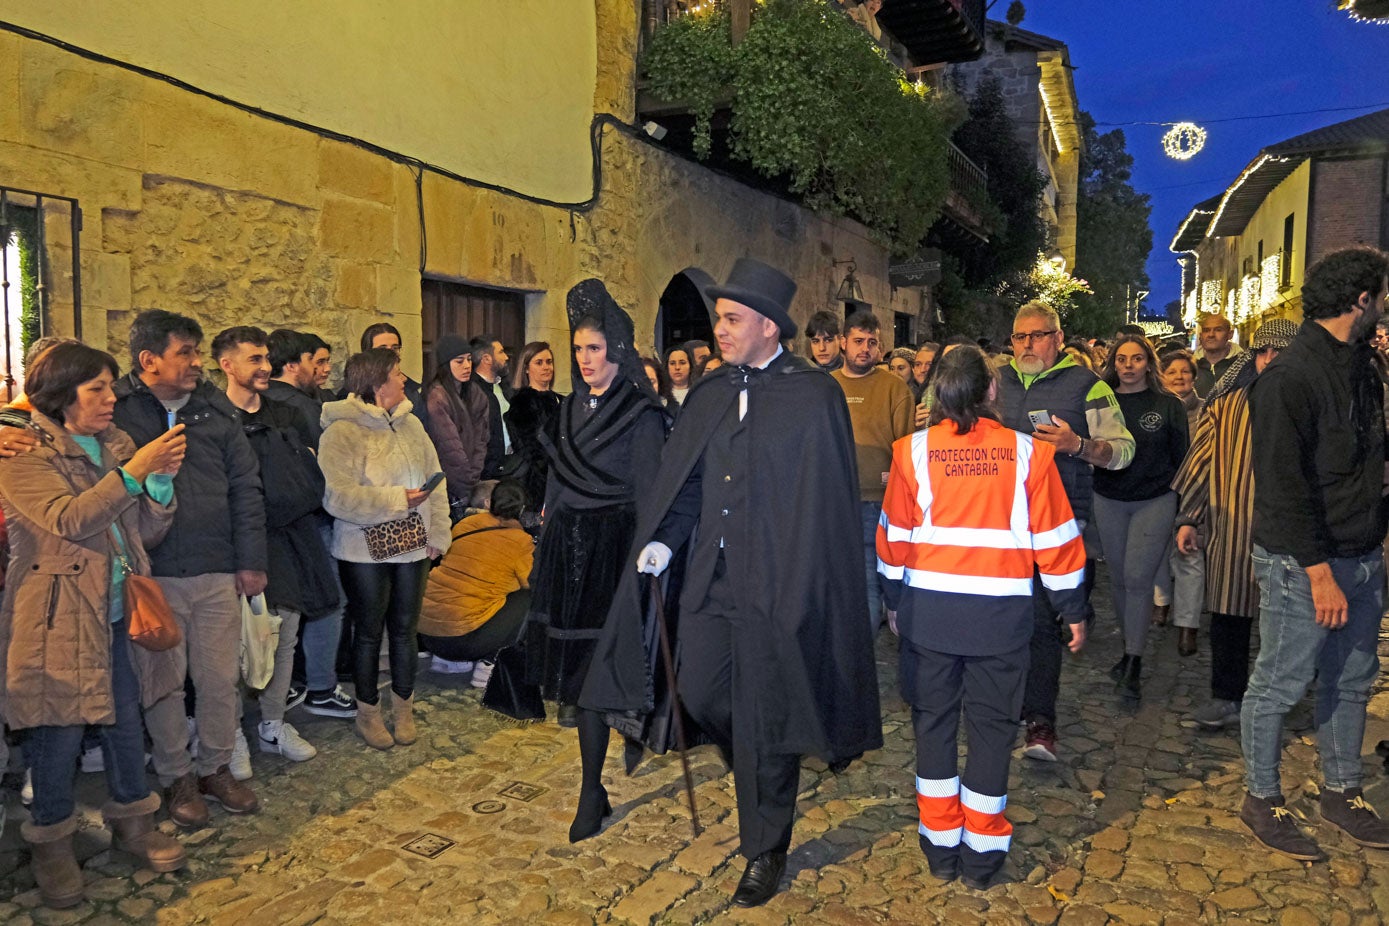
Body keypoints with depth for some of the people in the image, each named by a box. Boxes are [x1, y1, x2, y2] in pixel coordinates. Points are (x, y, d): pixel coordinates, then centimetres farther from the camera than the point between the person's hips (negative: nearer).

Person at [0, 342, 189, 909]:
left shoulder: (116, 446, 11)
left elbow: (148, 531, 8)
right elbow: (67, 519, -22)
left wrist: (162, 479, -10)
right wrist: (133, 471, -28)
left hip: (117, 615, 6)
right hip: (57, 618, -5)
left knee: (126, 722, 13)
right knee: (58, 732, 5)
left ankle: (132, 821, 31)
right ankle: (51, 841, 25)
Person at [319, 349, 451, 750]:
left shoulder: (410, 424, 5)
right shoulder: (342, 431, -13)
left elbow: (435, 480, 6)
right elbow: (338, 496, -22)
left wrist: (438, 532, -1)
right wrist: (397, 499, -21)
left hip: (412, 547, 5)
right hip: (365, 551, -5)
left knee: (405, 629, 14)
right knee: (369, 632, 10)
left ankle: (403, 709, 30)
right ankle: (368, 711, 28)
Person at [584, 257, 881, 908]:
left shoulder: (813, 395, -8)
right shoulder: (709, 393, 9)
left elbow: (824, 503, -10)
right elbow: (683, 482, 11)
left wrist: (802, 593, -13)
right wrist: (664, 539, -5)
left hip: (774, 584, -5)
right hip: (709, 578, 6)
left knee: (760, 721, 4)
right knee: (698, 692, 9)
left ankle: (765, 852, 26)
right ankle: (764, 775, 40)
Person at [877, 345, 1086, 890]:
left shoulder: (913, 450, -5)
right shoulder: (1027, 453, -6)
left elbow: (895, 535, 1)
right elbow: (1054, 539, -1)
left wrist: (894, 601, 14)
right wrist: (1073, 610, 10)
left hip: (927, 609, 1)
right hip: (1001, 612, 0)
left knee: (934, 720, 14)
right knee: (992, 724, 12)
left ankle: (941, 847, 24)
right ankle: (982, 853, 21)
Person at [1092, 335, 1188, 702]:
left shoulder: (1169, 405, 0)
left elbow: (1181, 457, 3)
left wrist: (1184, 510, 2)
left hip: (1155, 502, -3)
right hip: (1109, 502, 3)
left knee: (1138, 578, -10)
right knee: (1118, 578, 10)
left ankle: (1134, 663, -2)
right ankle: (1131, 648, 27)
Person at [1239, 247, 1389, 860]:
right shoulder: (1289, 377, -17)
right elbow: (1284, 485, -20)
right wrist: (1319, 571, -21)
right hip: (1303, 562, -8)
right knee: (1280, 683, 4)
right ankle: (1261, 800, 20)